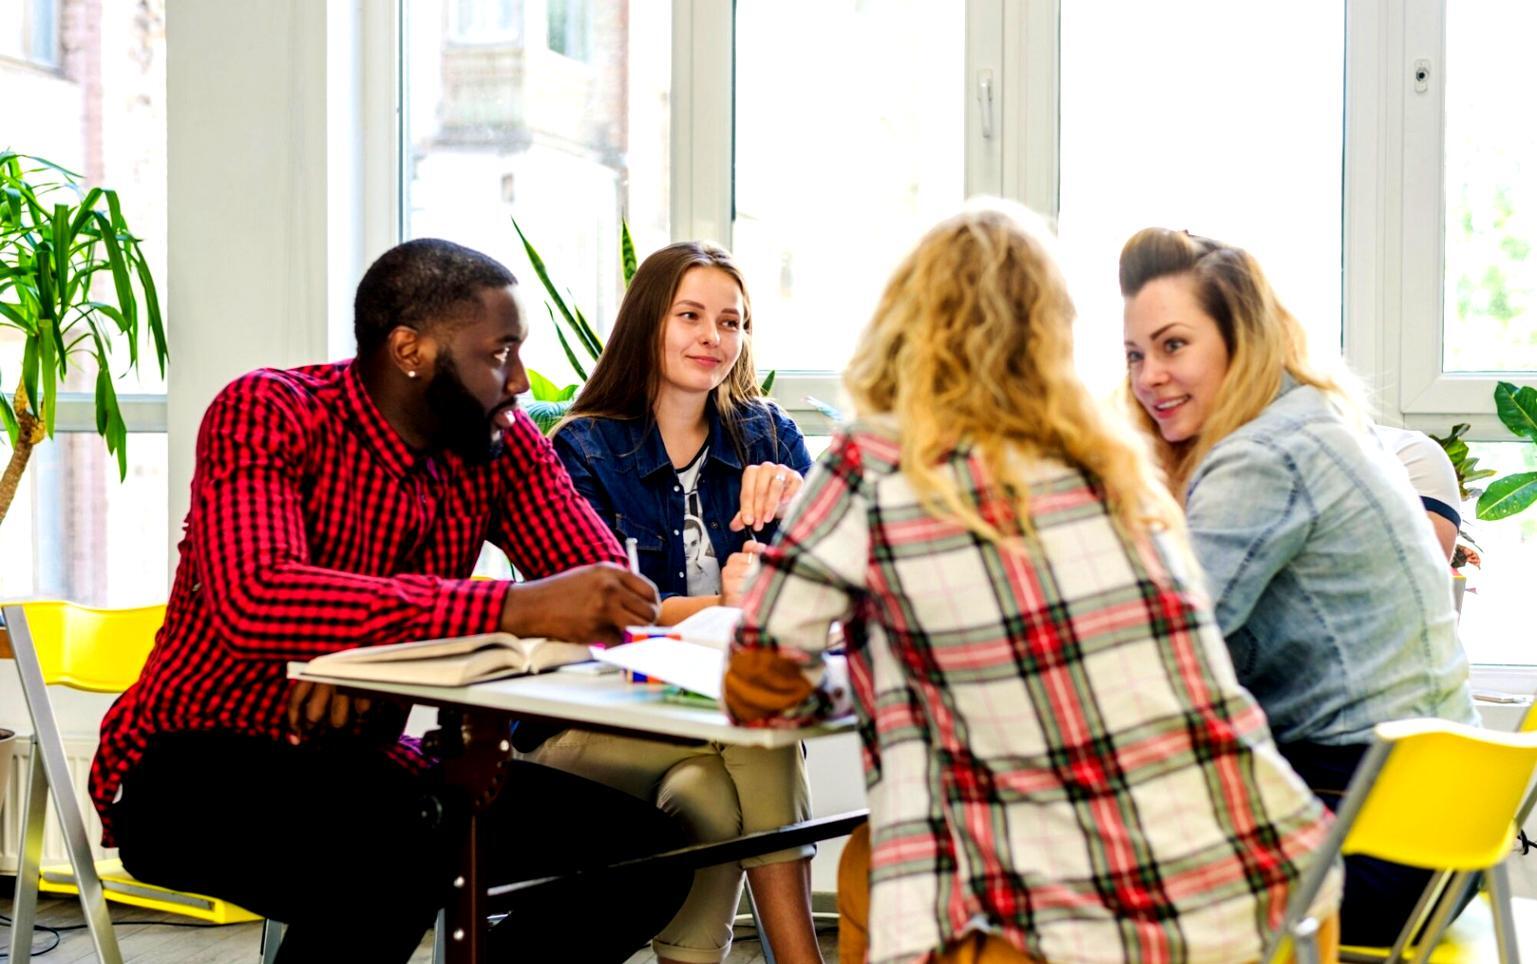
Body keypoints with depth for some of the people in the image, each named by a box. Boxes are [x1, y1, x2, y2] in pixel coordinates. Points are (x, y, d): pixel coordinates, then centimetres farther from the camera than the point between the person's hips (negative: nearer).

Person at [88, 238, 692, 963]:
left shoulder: (503, 442, 1)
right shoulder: (267, 414, -16)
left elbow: (609, 593, -11)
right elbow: (253, 602, -34)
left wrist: (380, 659, -27)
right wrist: (514, 609, -41)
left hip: (368, 766, 6)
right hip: (196, 766, -6)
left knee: (644, 847, -9)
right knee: (400, 848, -37)